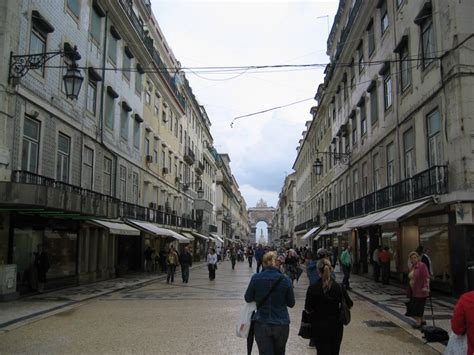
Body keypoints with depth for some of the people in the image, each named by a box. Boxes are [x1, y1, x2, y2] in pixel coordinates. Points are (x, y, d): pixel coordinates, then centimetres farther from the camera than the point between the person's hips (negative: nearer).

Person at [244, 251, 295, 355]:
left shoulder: (256, 278, -9)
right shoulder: (285, 280, -8)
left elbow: (248, 298, 2)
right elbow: (291, 303, 1)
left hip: (261, 324, -1)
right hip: (281, 324, 1)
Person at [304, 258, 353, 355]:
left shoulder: (312, 289, -15)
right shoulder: (339, 288, -8)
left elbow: (308, 309, -13)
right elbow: (349, 304, -1)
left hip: (319, 328, -2)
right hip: (336, 327, 2)